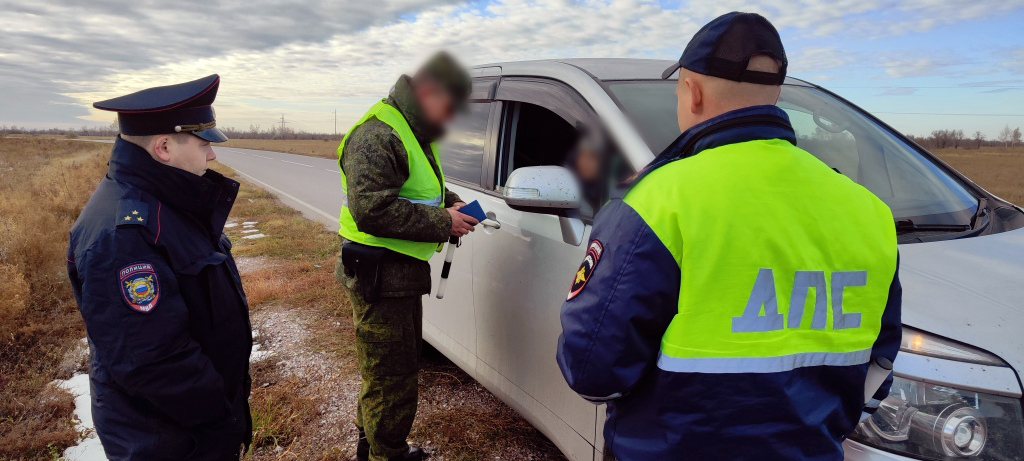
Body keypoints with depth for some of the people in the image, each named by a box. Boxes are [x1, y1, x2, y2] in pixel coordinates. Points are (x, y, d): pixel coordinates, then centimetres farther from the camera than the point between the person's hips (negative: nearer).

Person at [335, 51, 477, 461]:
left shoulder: (416, 134, 14)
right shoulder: (377, 135, -20)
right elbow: (371, 209, -29)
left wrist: (452, 203, 6)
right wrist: (442, 222, -24)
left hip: (403, 272, 11)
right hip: (379, 276, -11)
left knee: (403, 362, 24)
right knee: (392, 377, -2)